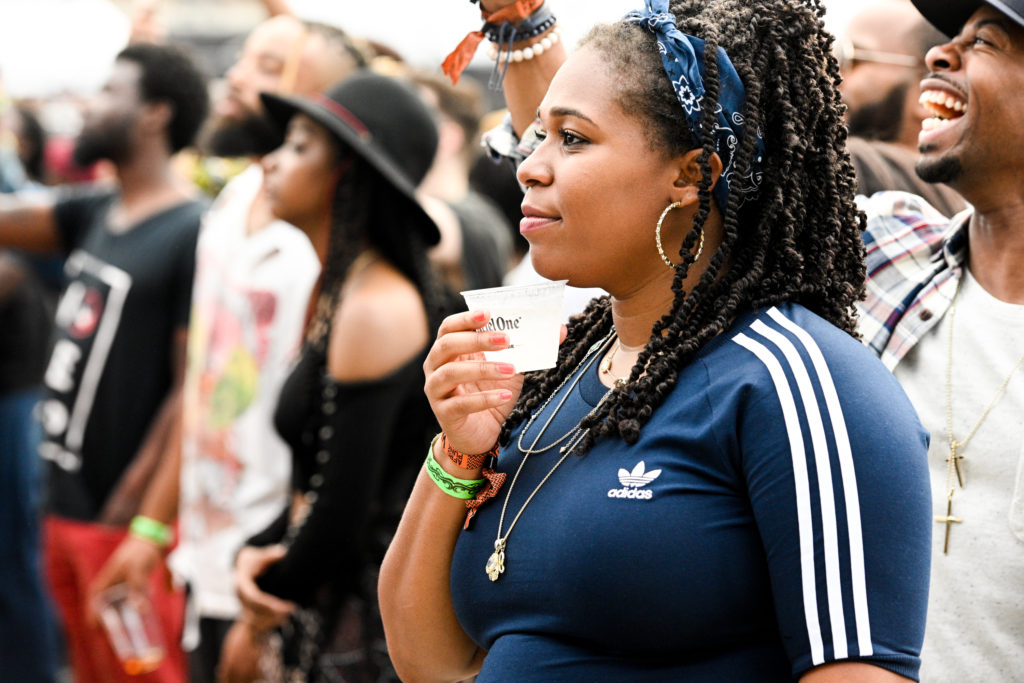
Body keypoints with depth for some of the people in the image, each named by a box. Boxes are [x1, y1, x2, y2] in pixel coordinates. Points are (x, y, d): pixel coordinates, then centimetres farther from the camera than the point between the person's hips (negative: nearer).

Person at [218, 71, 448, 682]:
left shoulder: (376, 310, -17)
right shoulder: (341, 295, 13)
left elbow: (342, 517, -19)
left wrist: (265, 614, -4)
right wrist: (256, 551, 0)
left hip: (375, 622, -9)